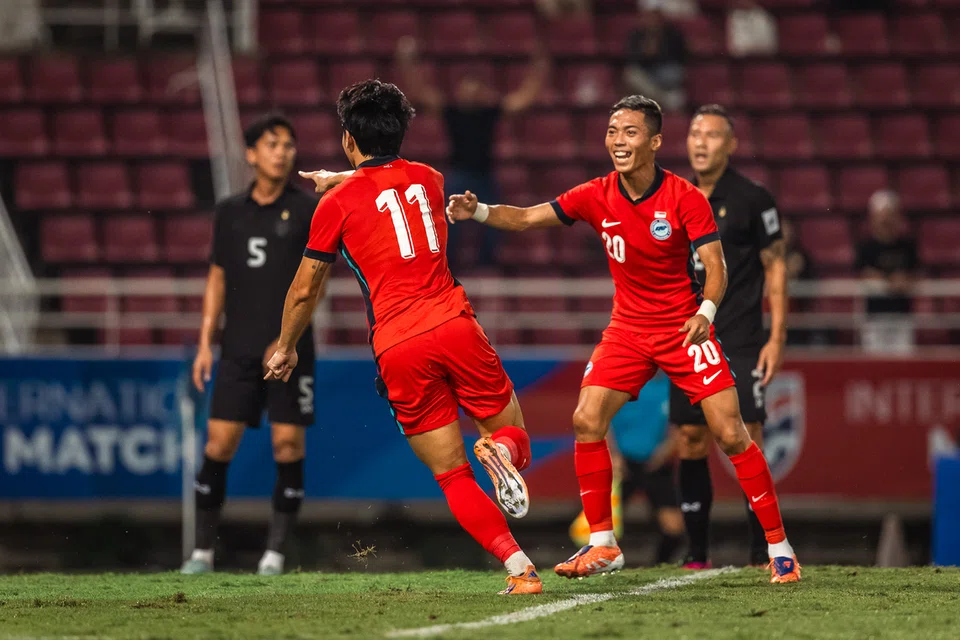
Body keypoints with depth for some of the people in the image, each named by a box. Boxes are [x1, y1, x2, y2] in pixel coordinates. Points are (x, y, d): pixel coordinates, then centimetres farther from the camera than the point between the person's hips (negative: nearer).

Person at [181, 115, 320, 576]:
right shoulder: (230, 212, 10)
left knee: (288, 444, -5)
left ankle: (275, 551, 4)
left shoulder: (308, 210, 1)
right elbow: (217, 279, 14)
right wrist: (205, 343, 9)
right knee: (219, 442, -3)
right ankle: (203, 550, 6)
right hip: (239, 348, 2)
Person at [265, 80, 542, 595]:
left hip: (398, 350, -2)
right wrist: (336, 181, 59)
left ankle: (519, 567, -13)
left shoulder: (337, 204, 6)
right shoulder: (428, 179, 18)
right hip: (454, 325, 2)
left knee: (453, 476, 5)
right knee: (513, 434, 13)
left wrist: (286, 349, 31)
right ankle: (501, 452, -26)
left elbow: (304, 290, 14)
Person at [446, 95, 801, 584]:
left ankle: (779, 547, 2)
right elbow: (525, 218, -3)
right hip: (627, 328, 4)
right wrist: (478, 211, -20)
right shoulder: (597, 197, -4)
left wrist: (706, 310, -36)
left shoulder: (686, 199, -14)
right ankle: (602, 545, -2)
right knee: (586, 420, -13)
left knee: (730, 434, -10)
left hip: (685, 328, -4)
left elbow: (715, 265, -17)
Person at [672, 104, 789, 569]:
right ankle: (697, 552, 8)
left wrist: (776, 338, -9)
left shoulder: (752, 199, -4)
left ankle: (762, 552, -4)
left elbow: (776, 266, -4)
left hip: (740, 344, -5)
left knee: (747, 441, -9)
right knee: (690, 442, 2)